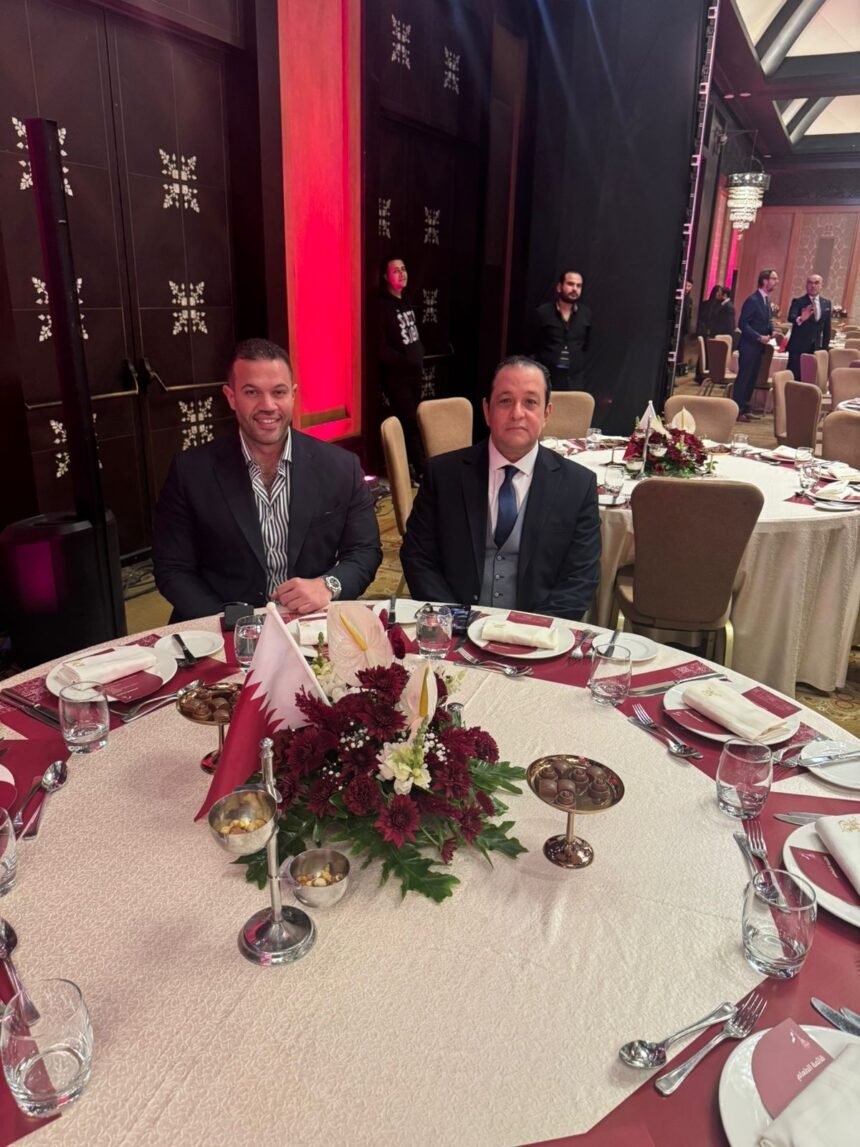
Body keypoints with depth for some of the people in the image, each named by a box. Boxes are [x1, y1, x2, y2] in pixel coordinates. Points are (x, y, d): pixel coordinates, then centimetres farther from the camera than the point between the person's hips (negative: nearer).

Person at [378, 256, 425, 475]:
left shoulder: (406, 300, 13)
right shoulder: (382, 305, -13)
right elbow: (381, 347, -19)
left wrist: (419, 357, 7)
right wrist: (404, 362, -14)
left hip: (414, 373, 8)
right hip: (396, 376, -8)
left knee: (413, 422, 11)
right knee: (410, 423, -6)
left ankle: (410, 468, 20)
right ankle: (421, 471, 0)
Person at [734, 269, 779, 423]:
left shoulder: (766, 300, 13)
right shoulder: (753, 300, -15)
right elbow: (742, 323, -19)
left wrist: (772, 331, -1)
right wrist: (759, 337, -21)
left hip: (758, 346, 9)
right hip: (749, 345, -9)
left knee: (751, 378, 11)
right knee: (743, 378, -5)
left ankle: (744, 408, 17)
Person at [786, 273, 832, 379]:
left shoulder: (827, 303, 10)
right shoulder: (798, 302, -4)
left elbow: (827, 327, 13)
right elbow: (791, 317, -22)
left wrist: (825, 347, 10)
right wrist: (800, 319, -44)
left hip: (815, 347, 4)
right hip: (798, 346, -4)